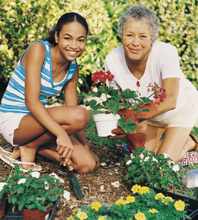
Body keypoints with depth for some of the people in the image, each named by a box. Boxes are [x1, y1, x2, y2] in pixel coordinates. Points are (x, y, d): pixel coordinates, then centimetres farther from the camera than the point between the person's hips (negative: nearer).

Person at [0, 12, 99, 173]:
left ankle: (31, 144, 7)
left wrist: (86, 147, 1)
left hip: (39, 120, 7)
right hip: (14, 122, -7)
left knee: (87, 165, -8)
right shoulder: (39, 49, -18)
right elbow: (31, 101, -25)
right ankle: (29, 147, -7)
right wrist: (61, 133, -35)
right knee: (81, 114, -29)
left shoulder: (73, 69, 3)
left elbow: (71, 109, 7)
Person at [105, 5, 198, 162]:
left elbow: (170, 101, -43)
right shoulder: (112, 60, -25)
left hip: (181, 107, -3)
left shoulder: (167, 52, -36)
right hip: (149, 113, 4)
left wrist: (136, 114, -58)